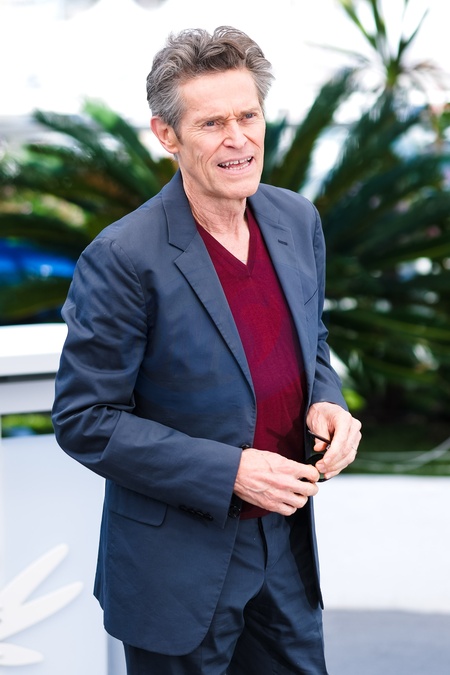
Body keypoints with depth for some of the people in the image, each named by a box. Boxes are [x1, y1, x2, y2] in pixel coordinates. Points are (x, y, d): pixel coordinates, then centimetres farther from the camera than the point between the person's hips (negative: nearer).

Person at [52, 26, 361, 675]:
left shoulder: (297, 219, -1)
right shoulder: (124, 258, -21)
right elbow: (84, 420, -17)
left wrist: (326, 403, -8)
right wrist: (229, 471, -23)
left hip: (287, 545, 6)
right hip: (179, 564, -6)